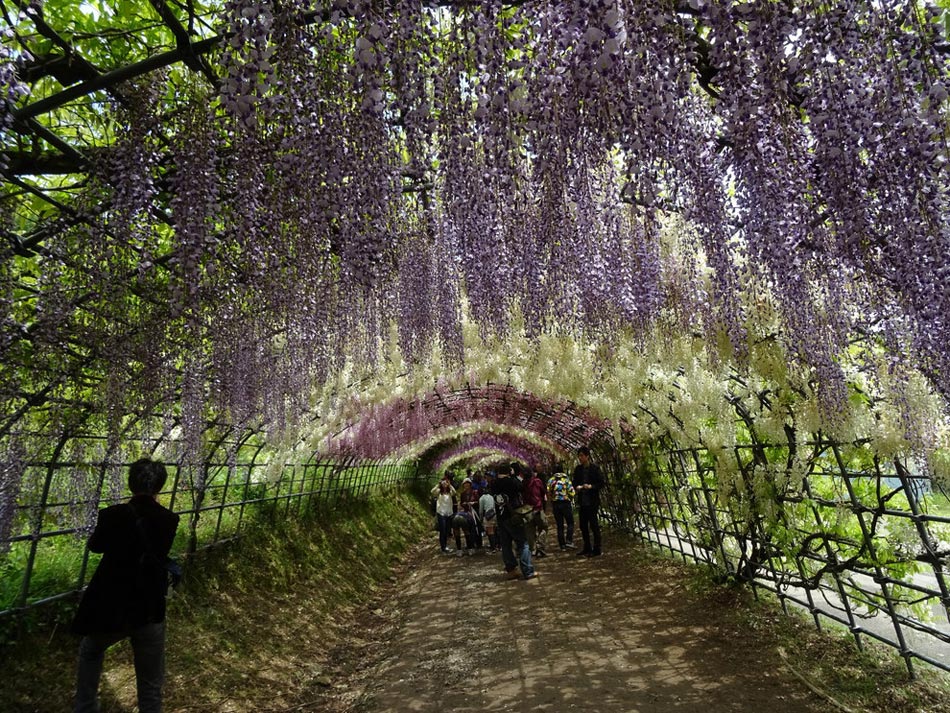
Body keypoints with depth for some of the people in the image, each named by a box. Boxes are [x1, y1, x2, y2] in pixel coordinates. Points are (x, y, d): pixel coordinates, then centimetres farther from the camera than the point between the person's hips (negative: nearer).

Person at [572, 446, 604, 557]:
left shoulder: (595, 468, -8)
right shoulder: (578, 469, 7)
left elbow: (601, 483, -8)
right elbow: (574, 482, 12)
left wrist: (591, 486, -23)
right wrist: (577, 487, -10)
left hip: (592, 501, -6)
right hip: (582, 501, 6)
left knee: (594, 525, -1)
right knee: (583, 525, 12)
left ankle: (596, 549, 9)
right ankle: (587, 548, 25)